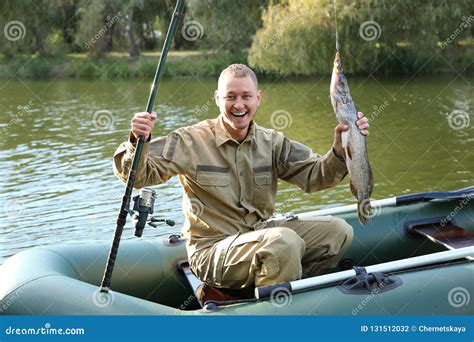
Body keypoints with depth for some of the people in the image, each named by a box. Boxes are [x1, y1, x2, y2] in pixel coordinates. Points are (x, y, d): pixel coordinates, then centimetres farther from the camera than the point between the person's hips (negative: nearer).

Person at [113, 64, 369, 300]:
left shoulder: (271, 142, 7)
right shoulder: (192, 141, -9)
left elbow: (315, 176, 0)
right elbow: (137, 175, -14)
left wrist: (340, 148, -18)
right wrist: (138, 143, -35)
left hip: (260, 235, 7)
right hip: (212, 249, -6)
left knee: (338, 230, -2)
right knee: (284, 241, -33)